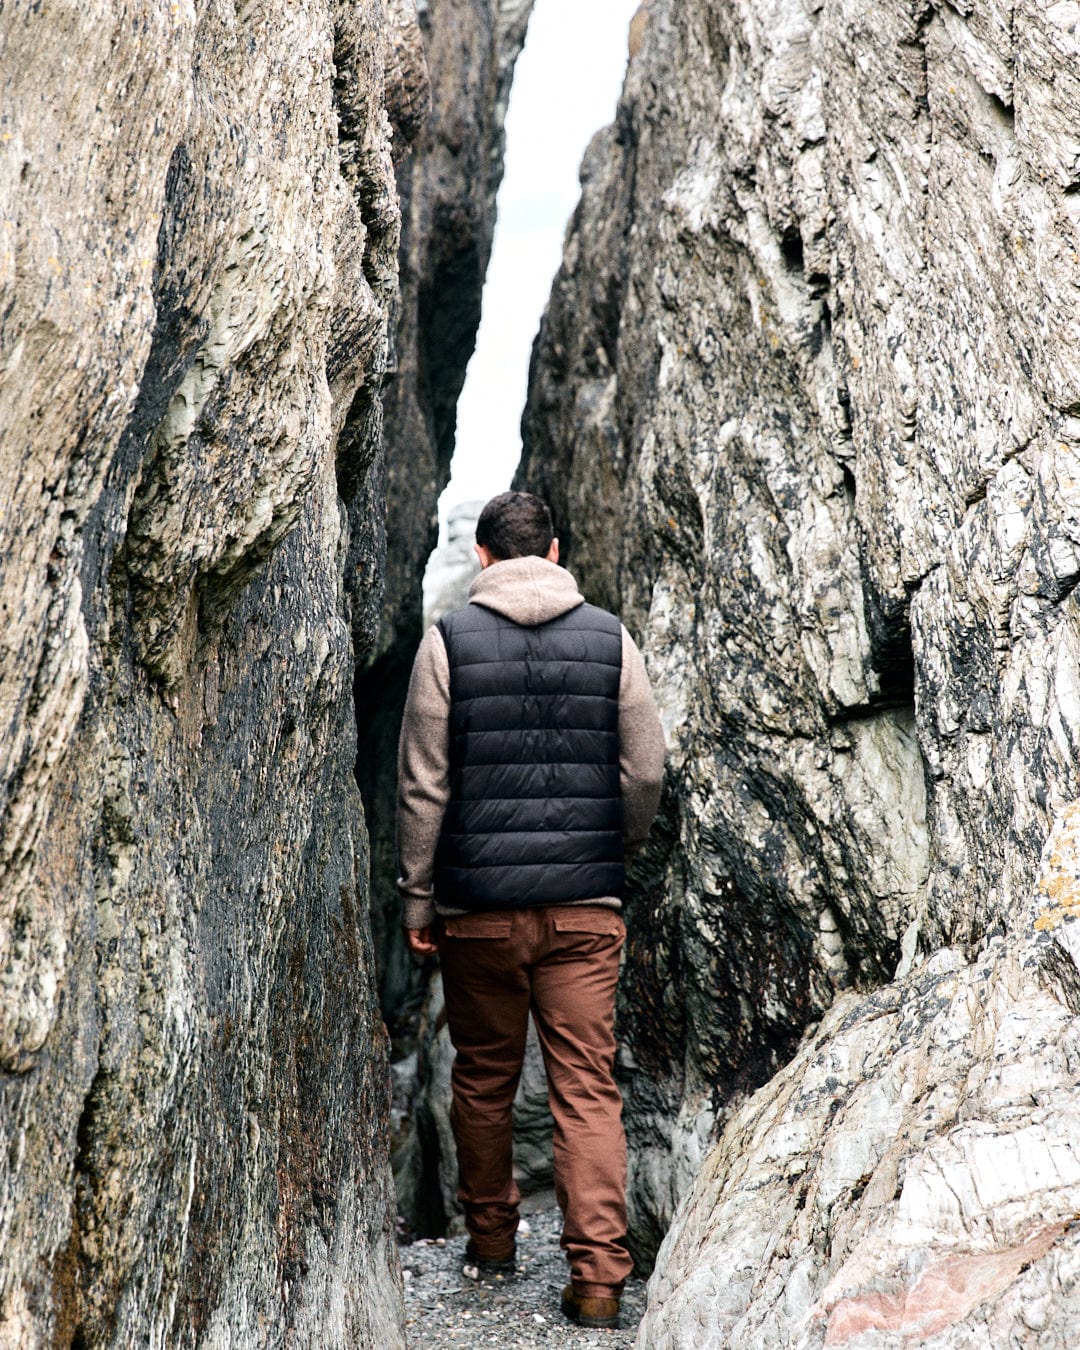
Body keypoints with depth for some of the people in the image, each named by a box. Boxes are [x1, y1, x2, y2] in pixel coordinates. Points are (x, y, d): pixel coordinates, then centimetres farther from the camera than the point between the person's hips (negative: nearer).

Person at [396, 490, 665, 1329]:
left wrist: (417, 899, 5)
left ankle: (490, 1239, 29)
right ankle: (599, 1276, 0)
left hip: (479, 904, 0)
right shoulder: (609, 638, 3)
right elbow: (646, 773, 4)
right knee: (589, 1086, 3)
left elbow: (423, 786, -3)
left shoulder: (451, 640, -2)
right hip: (587, 904, 1)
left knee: (484, 1077, 16)